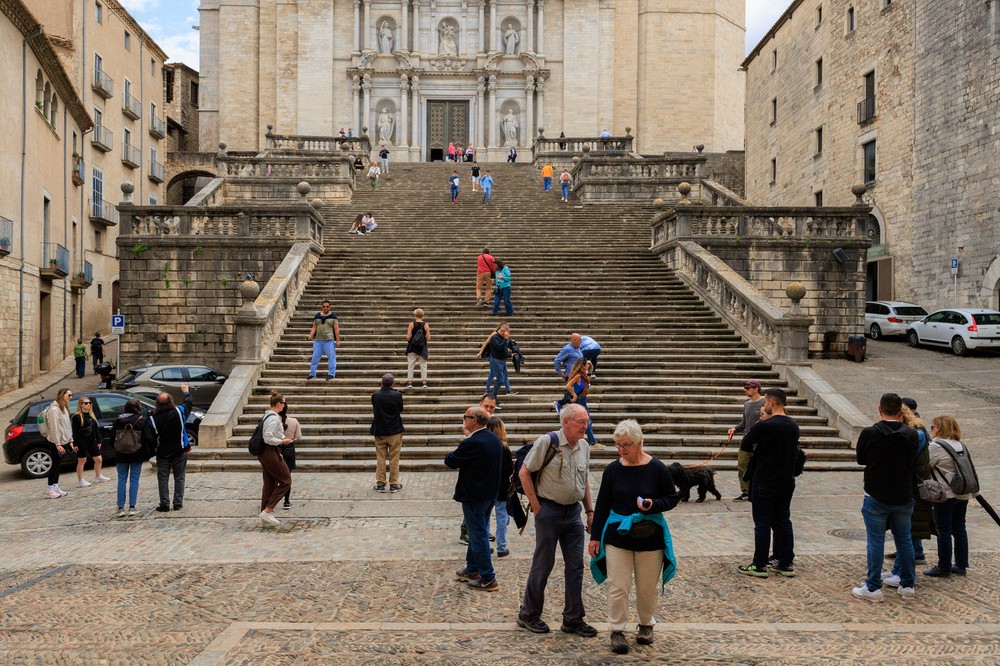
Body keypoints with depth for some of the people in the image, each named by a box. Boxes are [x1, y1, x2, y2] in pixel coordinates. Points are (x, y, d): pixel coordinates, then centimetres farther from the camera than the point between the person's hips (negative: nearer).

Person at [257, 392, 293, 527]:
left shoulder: (265, 416, 13)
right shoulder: (274, 418, -18)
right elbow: (268, 438, -25)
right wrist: (282, 441, -13)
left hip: (263, 453, 10)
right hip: (271, 453, -10)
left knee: (269, 484, 15)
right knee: (286, 481, 0)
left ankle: (264, 518, 19)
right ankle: (268, 511, -4)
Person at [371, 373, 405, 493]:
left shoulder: (375, 395, -5)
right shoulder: (397, 395, -11)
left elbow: (374, 410, 8)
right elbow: (401, 410, 1)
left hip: (379, 431, 2)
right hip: (395, 431, -2)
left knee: (380, 459, 9)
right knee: (394, 459, 5)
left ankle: (380, 484, 11)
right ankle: (394, 484, 8)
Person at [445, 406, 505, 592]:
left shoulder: (471, 443, -25)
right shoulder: (495, 439, 3)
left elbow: (450, 462, -16)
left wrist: (452, 455, 6)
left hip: (474, 497, -9)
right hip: (491, 493, 9)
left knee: (479, 536, 1)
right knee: (477, 533, 21)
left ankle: (488, 579, 6)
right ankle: (472, 569, 35)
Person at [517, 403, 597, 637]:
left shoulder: (584, 447, 6)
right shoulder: (547, 442, -14)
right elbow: (524, 473, -10)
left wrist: (590, 511, 14)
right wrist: (536, 507, -11)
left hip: (573, 512, 6)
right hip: (549, 511, -6)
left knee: (575, 567, 7)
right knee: (543, 565, 4)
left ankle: (573, 619, 19)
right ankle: (528, 615, 21)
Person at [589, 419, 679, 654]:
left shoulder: (657, 468, -7)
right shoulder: (613, 470, -1)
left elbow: (672, 498, 1)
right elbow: (602, 505, 5)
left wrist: (653, 504, -19)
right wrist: (595, 536, 6)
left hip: (650, 536, -1)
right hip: (617, 536, 1)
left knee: (647, 587, 11)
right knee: (617, 586, 0)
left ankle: (646, 625, 32)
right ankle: (617, 630, 13)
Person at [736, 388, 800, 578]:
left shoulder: (764, 426, -18)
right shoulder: (793, 426, 4)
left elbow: (744, 446, -9)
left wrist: (756, 447, 12)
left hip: (764, 482, -6)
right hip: (786, 482, 7)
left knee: (762, 523, 1)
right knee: (783, 522, 13)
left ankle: (759, 565, 7)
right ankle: (786, 564, 19)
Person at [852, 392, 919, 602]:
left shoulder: (869, 433, -14)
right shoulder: (912, 435, -4)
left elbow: (860, 459, 0)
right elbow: (913, 462, 10)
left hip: (876, 498, -3)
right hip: (903, 498, 3)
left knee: (876, 541, 2)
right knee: (904, 540, 15)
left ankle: (873, 588, 6)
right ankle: (907, 585, 23)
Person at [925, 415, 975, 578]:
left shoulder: (936, 446, -13)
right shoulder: (960, 445, 13)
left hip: (946, 494, -8)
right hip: (963, 493, 8)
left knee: (944, 530, 0)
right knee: (959, 528, 14)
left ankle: (944, 568, 6)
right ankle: (961, 565, 20)